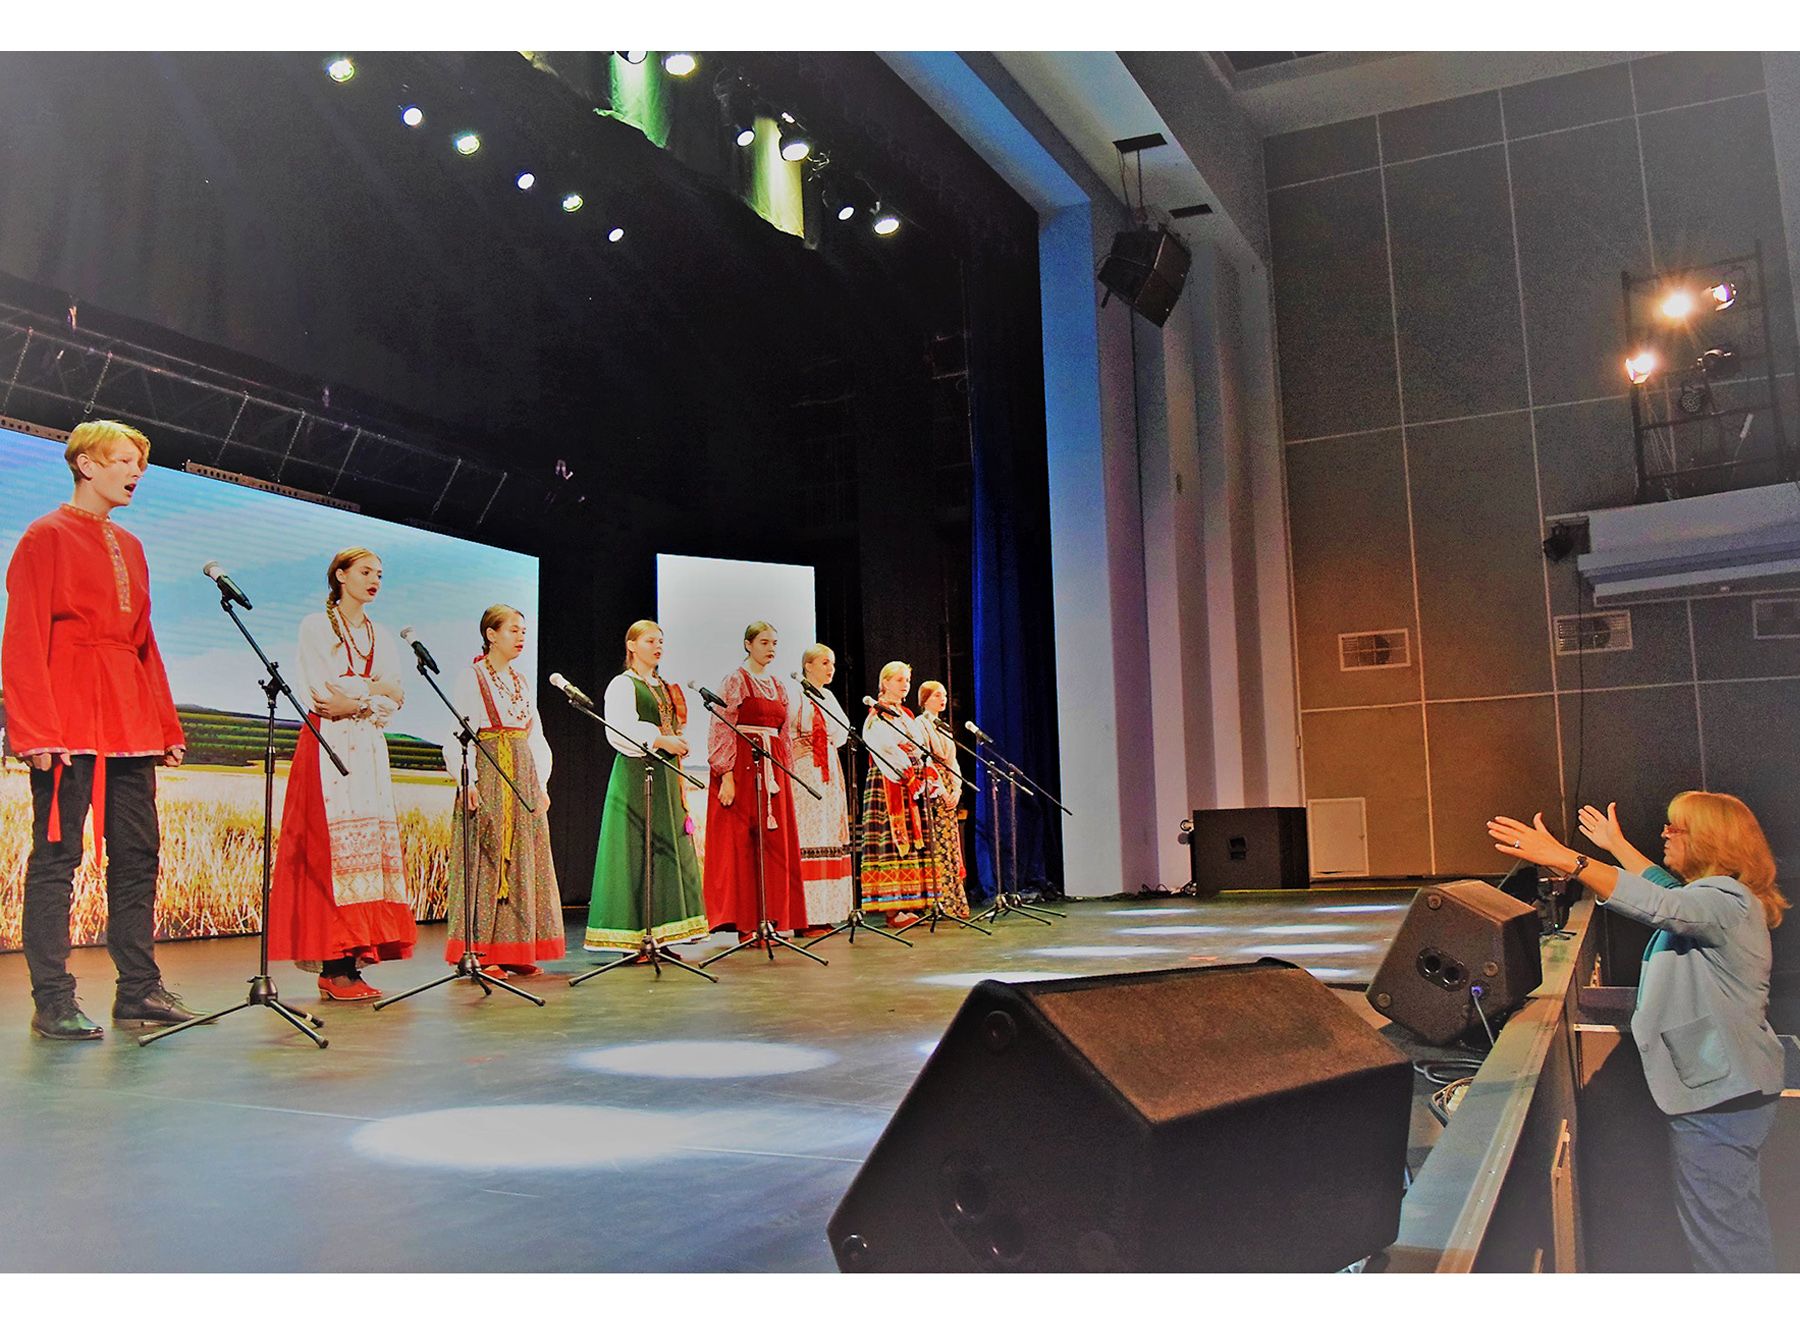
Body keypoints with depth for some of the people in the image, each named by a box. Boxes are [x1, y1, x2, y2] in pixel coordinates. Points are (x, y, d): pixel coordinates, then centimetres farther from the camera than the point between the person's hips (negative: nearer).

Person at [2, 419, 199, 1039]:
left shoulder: (130, 547, 19)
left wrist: (167, 725, 14)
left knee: (138, 853, 7)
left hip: (130, 725, 7)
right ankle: (52, 1001, 3)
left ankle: (138, 989, 14)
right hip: (68, 722, -7)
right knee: (56, 855, -2)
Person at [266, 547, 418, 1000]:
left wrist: (354, 698, -7)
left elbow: (396, 696, 8)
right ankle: (333, 968, -13)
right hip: (328, 746, -6)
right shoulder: (315, 626, 4)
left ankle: (353, 962, -2)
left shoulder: (382, 637, 20)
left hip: (369, 750, 6)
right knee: (332, 844, -13)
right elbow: (320, 692, -8)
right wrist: (375, 691, -4)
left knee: (372, 843, -3)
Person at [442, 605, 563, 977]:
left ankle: (517, 950, 9)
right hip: (487, 777, -7)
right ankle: (481, 952, -4)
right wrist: (468, 782, -20)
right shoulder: (471, 678, -1)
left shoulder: (523, 683, 18)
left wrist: (541, 784, 10)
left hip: (524, 780, 7)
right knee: (485, 862, -7)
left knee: (524, 863, 4)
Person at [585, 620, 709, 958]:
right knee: (636, 852, -8)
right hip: (634, 774, -8)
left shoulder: (665, 687, 19)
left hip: (665, 775, 8)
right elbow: (620, 731, -18)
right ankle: (633, 941, -5)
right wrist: (659, 740, -26)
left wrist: (678, 746, 6)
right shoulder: (623, 685, -4)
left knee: (668, 851, 5)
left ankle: (659, 936, 10)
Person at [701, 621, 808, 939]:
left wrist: (788, 775, 14)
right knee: (740, 843, -6)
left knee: (775, 844, 5)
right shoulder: (735, 681, -3)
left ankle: (769, 919, 10)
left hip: (773, 770, 7)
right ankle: (744, 924, -4)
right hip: (742, 768, -7)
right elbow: (721, 729, -11)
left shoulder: (778, 687, 17)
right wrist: (726, 775, -19)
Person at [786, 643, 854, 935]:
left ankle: (823, 913, 9)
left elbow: (842, 732, 19)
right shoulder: (797, 695, -6)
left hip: (829, 774, 9)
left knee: (829, 839, 6)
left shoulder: (828, 697, 19)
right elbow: (787, 736, -13)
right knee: (808, 838, -11)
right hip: (804, 774, -9)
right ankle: (807, 917, -10)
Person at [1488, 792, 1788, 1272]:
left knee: (1719, 1236, -3)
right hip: (1725, 1086, 11)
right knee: (1738, 1223, 22)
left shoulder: (1726, 900, -20)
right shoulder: (1716, 896, 13)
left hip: (1717, 1093, -11)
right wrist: (1618, 847, 43)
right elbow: (1667, 891, 35)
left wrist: (1566, 859, -46)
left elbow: (1658, 906, -39)